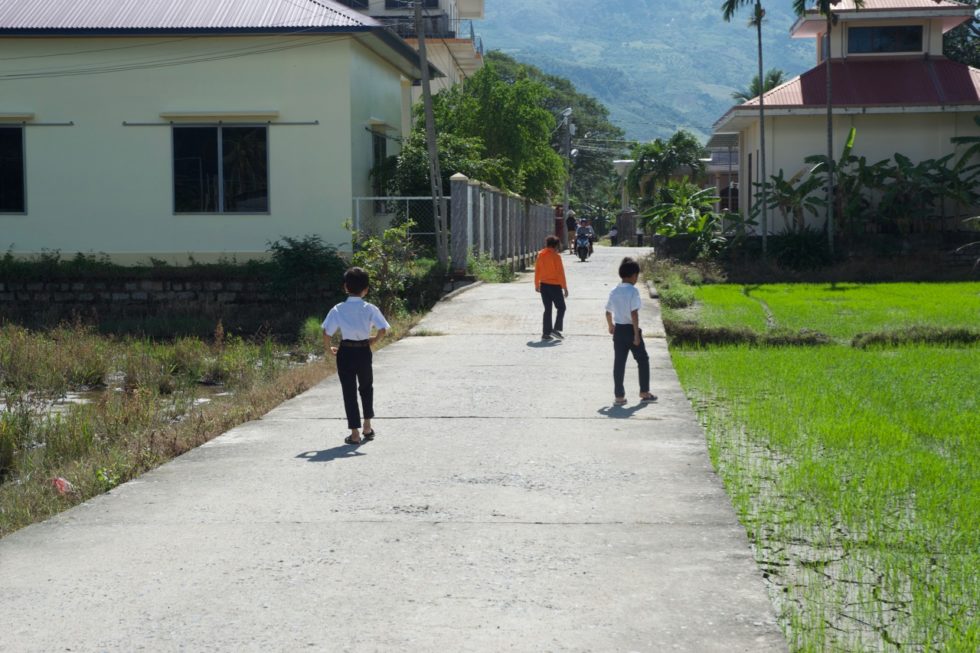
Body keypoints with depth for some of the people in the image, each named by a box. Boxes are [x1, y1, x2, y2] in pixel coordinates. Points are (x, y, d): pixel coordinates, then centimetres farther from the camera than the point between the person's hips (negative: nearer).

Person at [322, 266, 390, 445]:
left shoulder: (338, 309, -5)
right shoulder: (370, 309, -5)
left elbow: (326, 333, -10)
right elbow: (383, 330, -14)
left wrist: (329, 348, 7)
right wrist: (374, 340, 5)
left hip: (345, 352, -1)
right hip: (364, 352, 1)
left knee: (349, 391, 5)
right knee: (366, 387, 23)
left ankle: (355, 434, 5)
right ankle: (367, 427, 28)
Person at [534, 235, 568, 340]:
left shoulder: (540, 255, 3)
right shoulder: (556, 256, -13)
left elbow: (537, 271, 8)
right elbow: (560, 273, -13)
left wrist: (537, 285, 18)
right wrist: (565, 287, -8)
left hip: (544, 285, 5)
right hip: (555, 285, -5)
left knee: (547, 309, 11)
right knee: (561, 308, 8)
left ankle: (546, 333, 8)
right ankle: (557, 329, -5)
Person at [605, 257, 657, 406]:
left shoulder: (614, 292, 5)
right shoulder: (633, 291, -14)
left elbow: (608, 312, 11)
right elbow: (634, 314, -19)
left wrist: (611, 326, 30)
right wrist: (637, 334, -15)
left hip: (618, 330, 5)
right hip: (631, 329, -5)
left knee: (619, 363, 5)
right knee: (643, 360, 12)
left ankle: (619, 396, 4)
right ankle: (644, 392, 17)